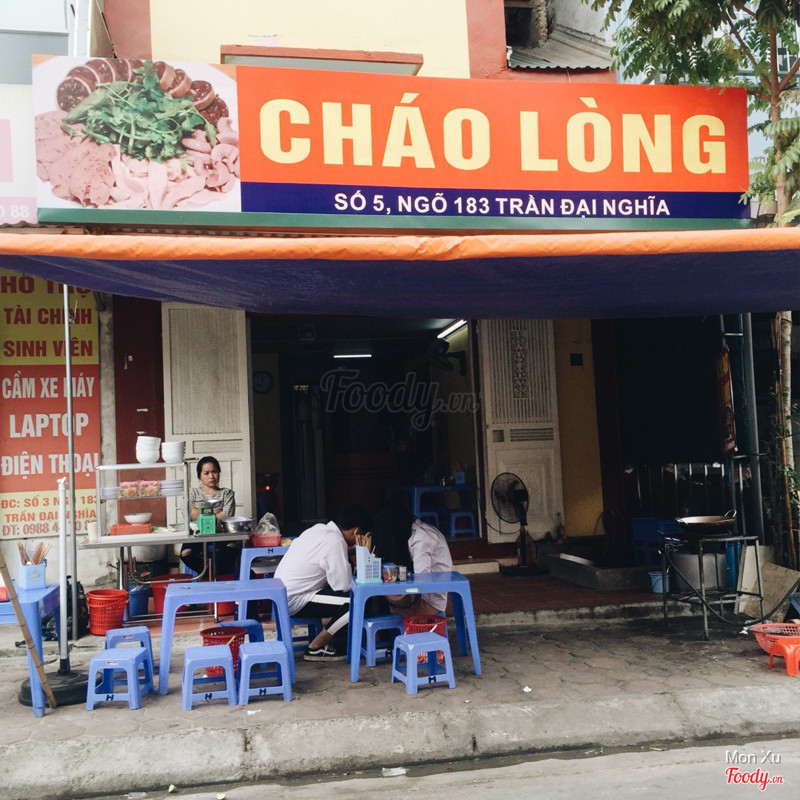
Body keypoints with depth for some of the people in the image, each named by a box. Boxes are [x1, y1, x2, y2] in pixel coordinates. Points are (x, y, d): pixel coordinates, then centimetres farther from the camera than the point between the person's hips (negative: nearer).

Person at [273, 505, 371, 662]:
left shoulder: (319, 528, 6)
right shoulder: (336, 543, -21)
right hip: (293, 601, -10)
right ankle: (315, 648, 0)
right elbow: (343, 585, -18)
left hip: (282, 592, 10)